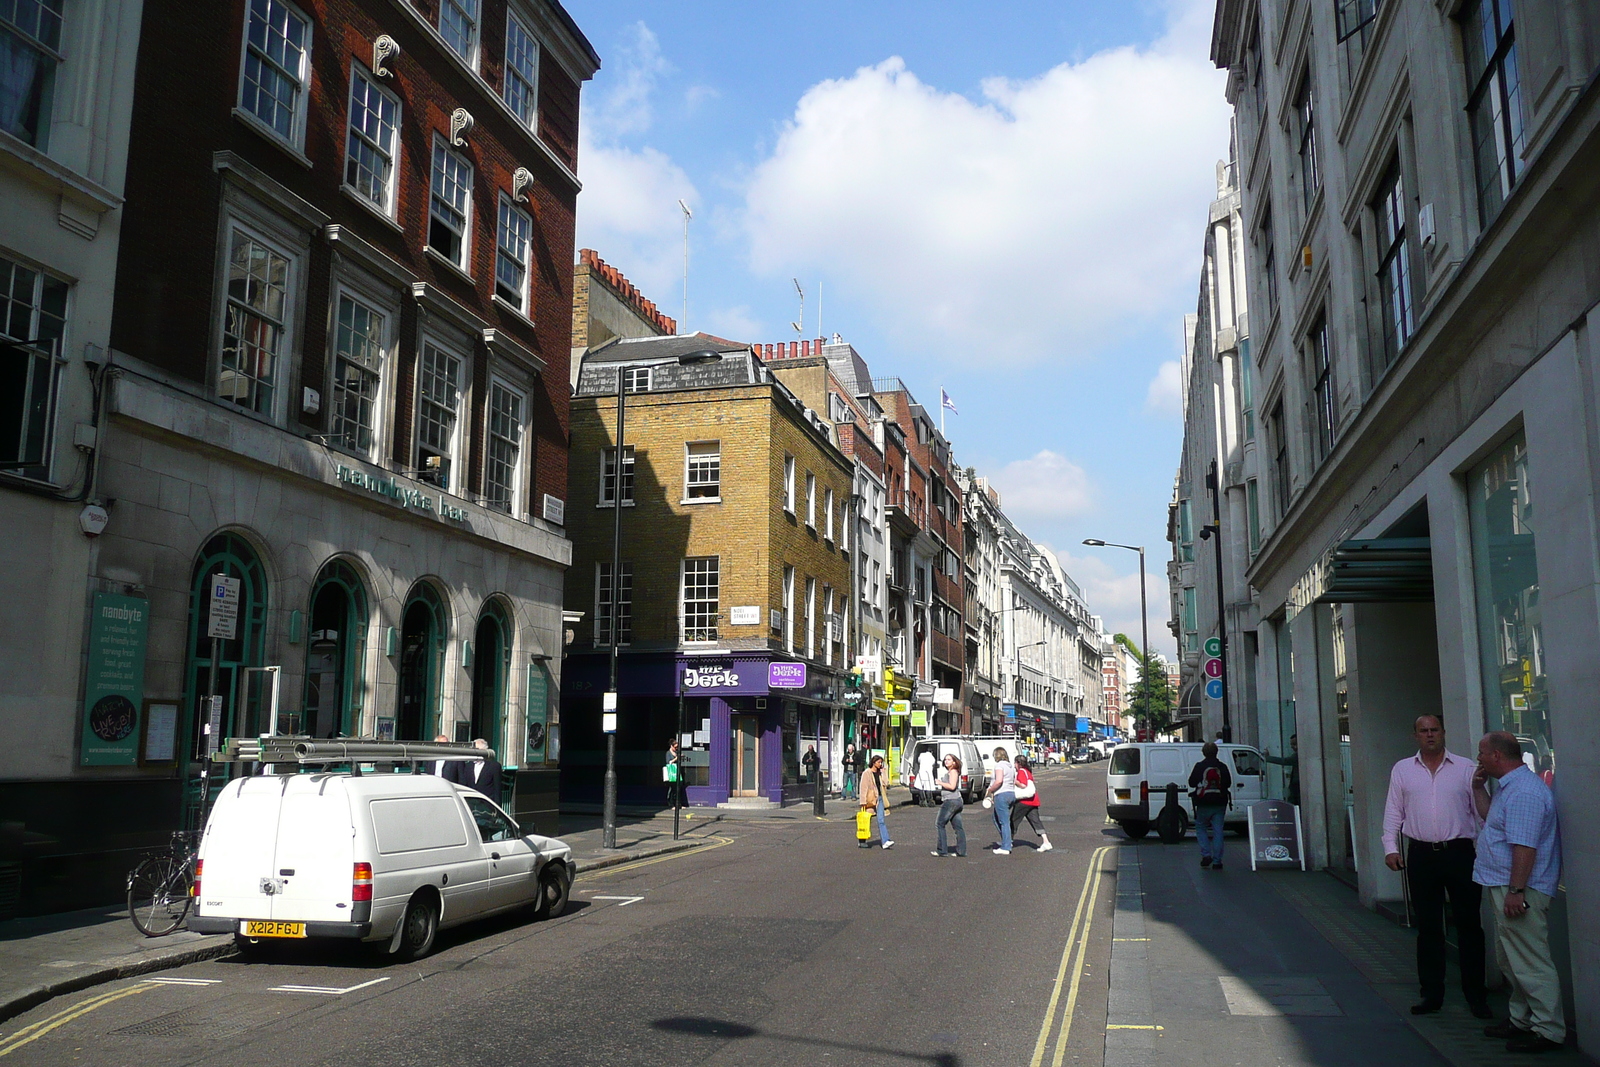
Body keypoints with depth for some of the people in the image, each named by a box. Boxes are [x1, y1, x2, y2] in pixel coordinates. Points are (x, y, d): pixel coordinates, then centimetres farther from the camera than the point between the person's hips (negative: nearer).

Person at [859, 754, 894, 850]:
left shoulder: (880, 773, 12)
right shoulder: (867, 773, -6)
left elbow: (886, 783, 2)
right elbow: (863, 788, -10)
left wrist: (883, 772, 0)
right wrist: (863, 802, -15)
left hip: (879, 798, 5)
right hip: (870, 799, -5)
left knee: (881, 820, -5)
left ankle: (885, 842, -14)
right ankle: (862, 841, 17)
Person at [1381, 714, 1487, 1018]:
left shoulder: (1466, 768, 3)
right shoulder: (1402, 770, 8)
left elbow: (1482, 810, 3)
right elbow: (1393, 812, 9)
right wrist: (1390, 848, 0)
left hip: (1459, 853, -1)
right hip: (1421, 855, 2)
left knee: (1469, 924, 3)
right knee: (1428, 926, 7)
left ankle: (1475, 994, 13)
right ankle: (1432, 993, 15)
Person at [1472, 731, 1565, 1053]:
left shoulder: (1523, 791, -22)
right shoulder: (1510, 787, 13)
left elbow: (1524, 846, -27)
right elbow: (1491, 819, 30)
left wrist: (1516, 891, -27)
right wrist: (1478, 789, 17)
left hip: (1519, 889, -11)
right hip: (1507, 887, 11)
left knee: (1530, 962, -5)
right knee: (1511, 960, 19)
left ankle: (1548, 1031, 3)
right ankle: (1522, 1020, 29)